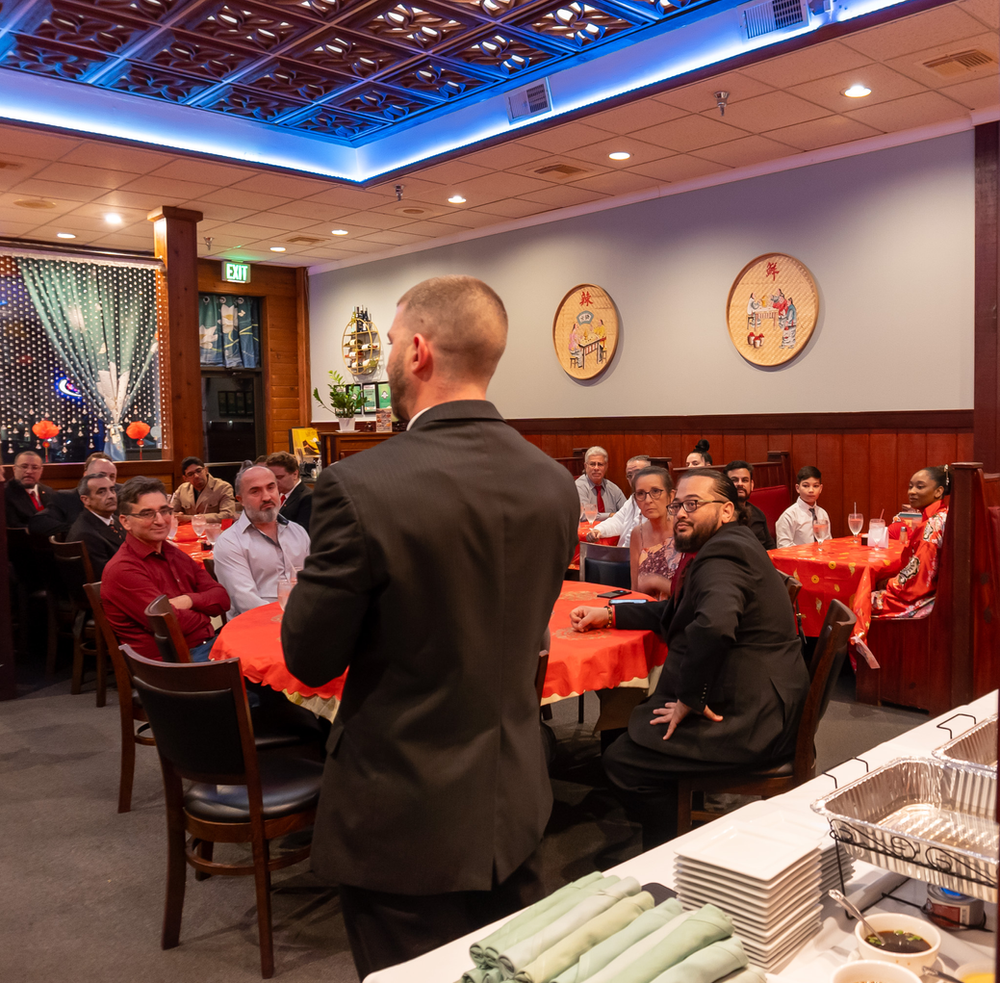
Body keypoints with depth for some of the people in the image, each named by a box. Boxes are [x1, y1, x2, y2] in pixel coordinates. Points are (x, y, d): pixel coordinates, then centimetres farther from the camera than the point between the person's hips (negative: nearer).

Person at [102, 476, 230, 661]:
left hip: (211, 646, 8)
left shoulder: (173, 554, 16)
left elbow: (222, 598, 10)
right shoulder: (123, 570, -10)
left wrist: (189, 600, -10)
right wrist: (206, 613, 3)